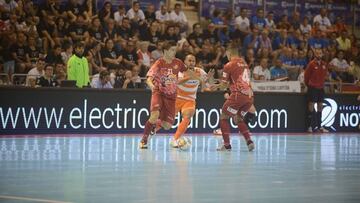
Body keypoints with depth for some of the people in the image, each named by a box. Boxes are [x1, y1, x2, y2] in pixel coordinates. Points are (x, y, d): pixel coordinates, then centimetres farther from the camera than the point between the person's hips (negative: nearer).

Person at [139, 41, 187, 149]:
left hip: (171, 96, 4)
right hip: (159, 92, -4)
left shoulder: (178, 63, 1)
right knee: (155, 115, -30)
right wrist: (151, 85, -42)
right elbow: (149, 79, -19)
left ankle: (156, 124, 33)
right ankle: (144, 140, -12)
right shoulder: (159, 63, -11)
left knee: (167, 126, -3)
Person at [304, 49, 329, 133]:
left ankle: (319, 126, 14)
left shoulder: (324, 64, 4)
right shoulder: (311, 64, -10)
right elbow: (306, 75, -3)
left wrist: (321, 83, 12)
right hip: (313, 88, -5)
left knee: (320, 106, 8)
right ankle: (310, 126, -1)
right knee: (311, 105, -4)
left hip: (320, 88, 5)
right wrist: (308, 84, 6)